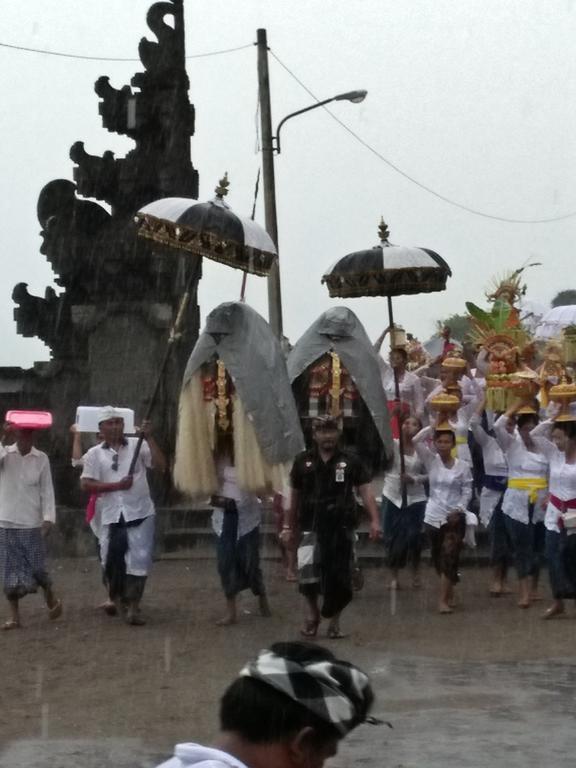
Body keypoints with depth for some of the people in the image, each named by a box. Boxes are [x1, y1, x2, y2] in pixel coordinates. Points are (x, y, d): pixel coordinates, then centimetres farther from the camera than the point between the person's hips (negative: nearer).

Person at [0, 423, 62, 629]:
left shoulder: (41, 459, 0)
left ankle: (51, 600, 29)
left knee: (36, 568, 1)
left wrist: (48, 518, -9)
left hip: (31, 524, -1)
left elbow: (47, 490, -1)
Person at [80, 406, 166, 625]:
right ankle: (118, 598, 30)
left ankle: (133, 606, 1)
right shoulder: (94, 454, 5)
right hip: (112, 515, 1)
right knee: (112, 560, 7)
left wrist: (149, 438, -12)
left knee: (138, 561, -5)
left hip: (140, 513, -1)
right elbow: (85, 484, -3)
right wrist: (116, 485, -11)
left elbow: (161, 465, -6)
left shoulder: (138, 445, 4)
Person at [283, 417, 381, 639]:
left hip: (341, 528, 0)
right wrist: (288, 527, 15)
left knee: (339, 578, 4)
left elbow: (365, 491, -1)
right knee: (307, 570, -18)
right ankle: (312, 612, 5)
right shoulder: (303, 461, 6)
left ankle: (334, 622, 21)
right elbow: (295, 496, 14)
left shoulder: (350, 461, 3)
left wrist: (375, 521, -13)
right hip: (311, 527, 0)